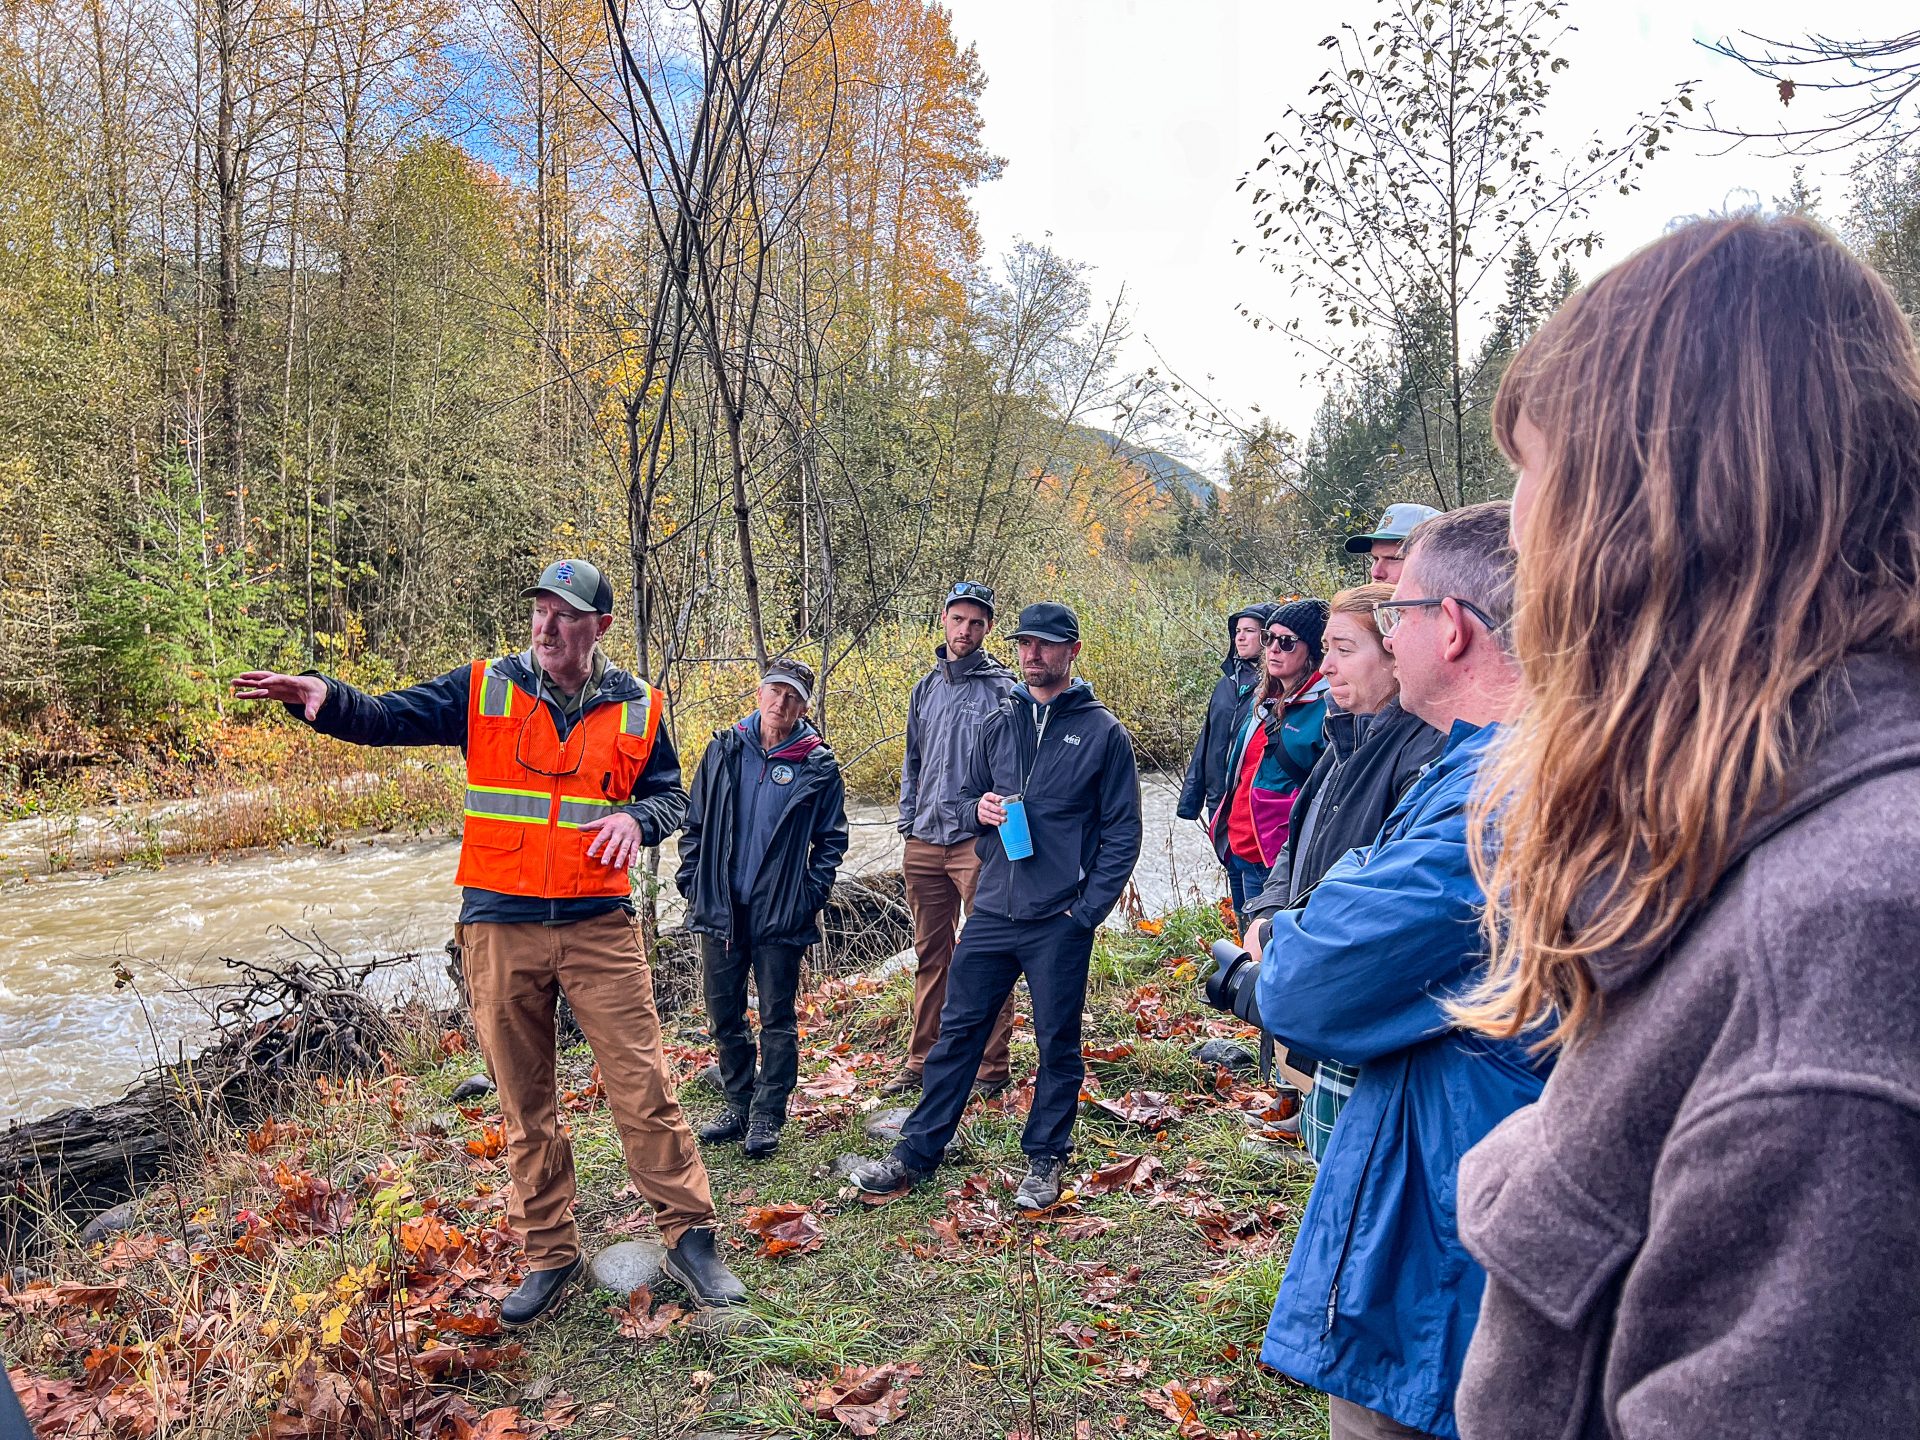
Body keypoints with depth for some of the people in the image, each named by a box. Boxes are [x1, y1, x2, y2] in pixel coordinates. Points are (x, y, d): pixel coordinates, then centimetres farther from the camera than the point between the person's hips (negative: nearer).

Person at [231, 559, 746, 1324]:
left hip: (599, 923, -1)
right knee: (524, 1100, 10)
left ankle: (690, 1236, 13)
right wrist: (325, 698, -22)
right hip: (500, 924, 1)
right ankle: (549, 1253, 26)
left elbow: (669, 793, 12)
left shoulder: (635, 707, 3)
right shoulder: (484, 689, 2)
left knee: (643, 1083, -2)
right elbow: (387, 718, -2)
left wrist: (638, 818, -11)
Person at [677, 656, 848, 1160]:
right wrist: (691, 882, 3)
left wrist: (811, 897, -7)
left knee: (777, 1018, 4)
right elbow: (696, 822, 10)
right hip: (719, 909, 4)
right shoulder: (723, 750, 5)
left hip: (780, 914, -3)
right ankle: (738, 1105, 29)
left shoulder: (818, 765, -3)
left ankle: (767, 1117, 16)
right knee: (724, 1014, 13)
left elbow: (831, 840, 2)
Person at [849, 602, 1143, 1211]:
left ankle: (1045, 1159, 27)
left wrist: (1086, 909, -10)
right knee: (958, 1030, 9)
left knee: (1058, 1045, 9)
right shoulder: (998, 723, 9)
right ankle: (917, 1153, 20)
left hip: (1060, 922, -4)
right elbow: (969, 796, 19)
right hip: (992, 910, 4)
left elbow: (1122, 833, -3)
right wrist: (980, 809, -5)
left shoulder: (1103, 733, -3)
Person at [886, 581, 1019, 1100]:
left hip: (979, 842, -5)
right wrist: (908, 822, 12)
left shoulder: (1002, 688, -2)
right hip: (924, 843, 5)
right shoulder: (926, 687, 14)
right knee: (929, 955, 13)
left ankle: (993, 1067, 10)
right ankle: (921, 1060, 23)